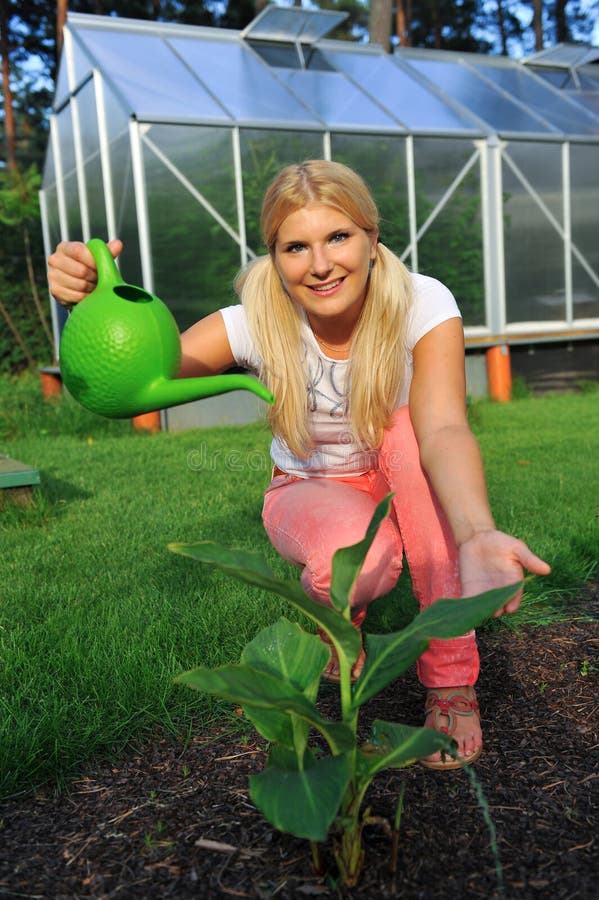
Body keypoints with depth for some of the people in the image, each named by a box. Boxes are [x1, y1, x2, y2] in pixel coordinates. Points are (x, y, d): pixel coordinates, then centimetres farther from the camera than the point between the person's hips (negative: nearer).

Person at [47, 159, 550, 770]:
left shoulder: (422, 305, -24)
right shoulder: (259, 323, -20)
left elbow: (444, 429, -39)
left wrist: (478, 536, -57)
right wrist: (93, 304, -44)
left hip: (407, 490, 1)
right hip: (312, 495, -1)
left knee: (409, 425, -34)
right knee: (350, 558, -37)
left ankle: (451, 680, -25)